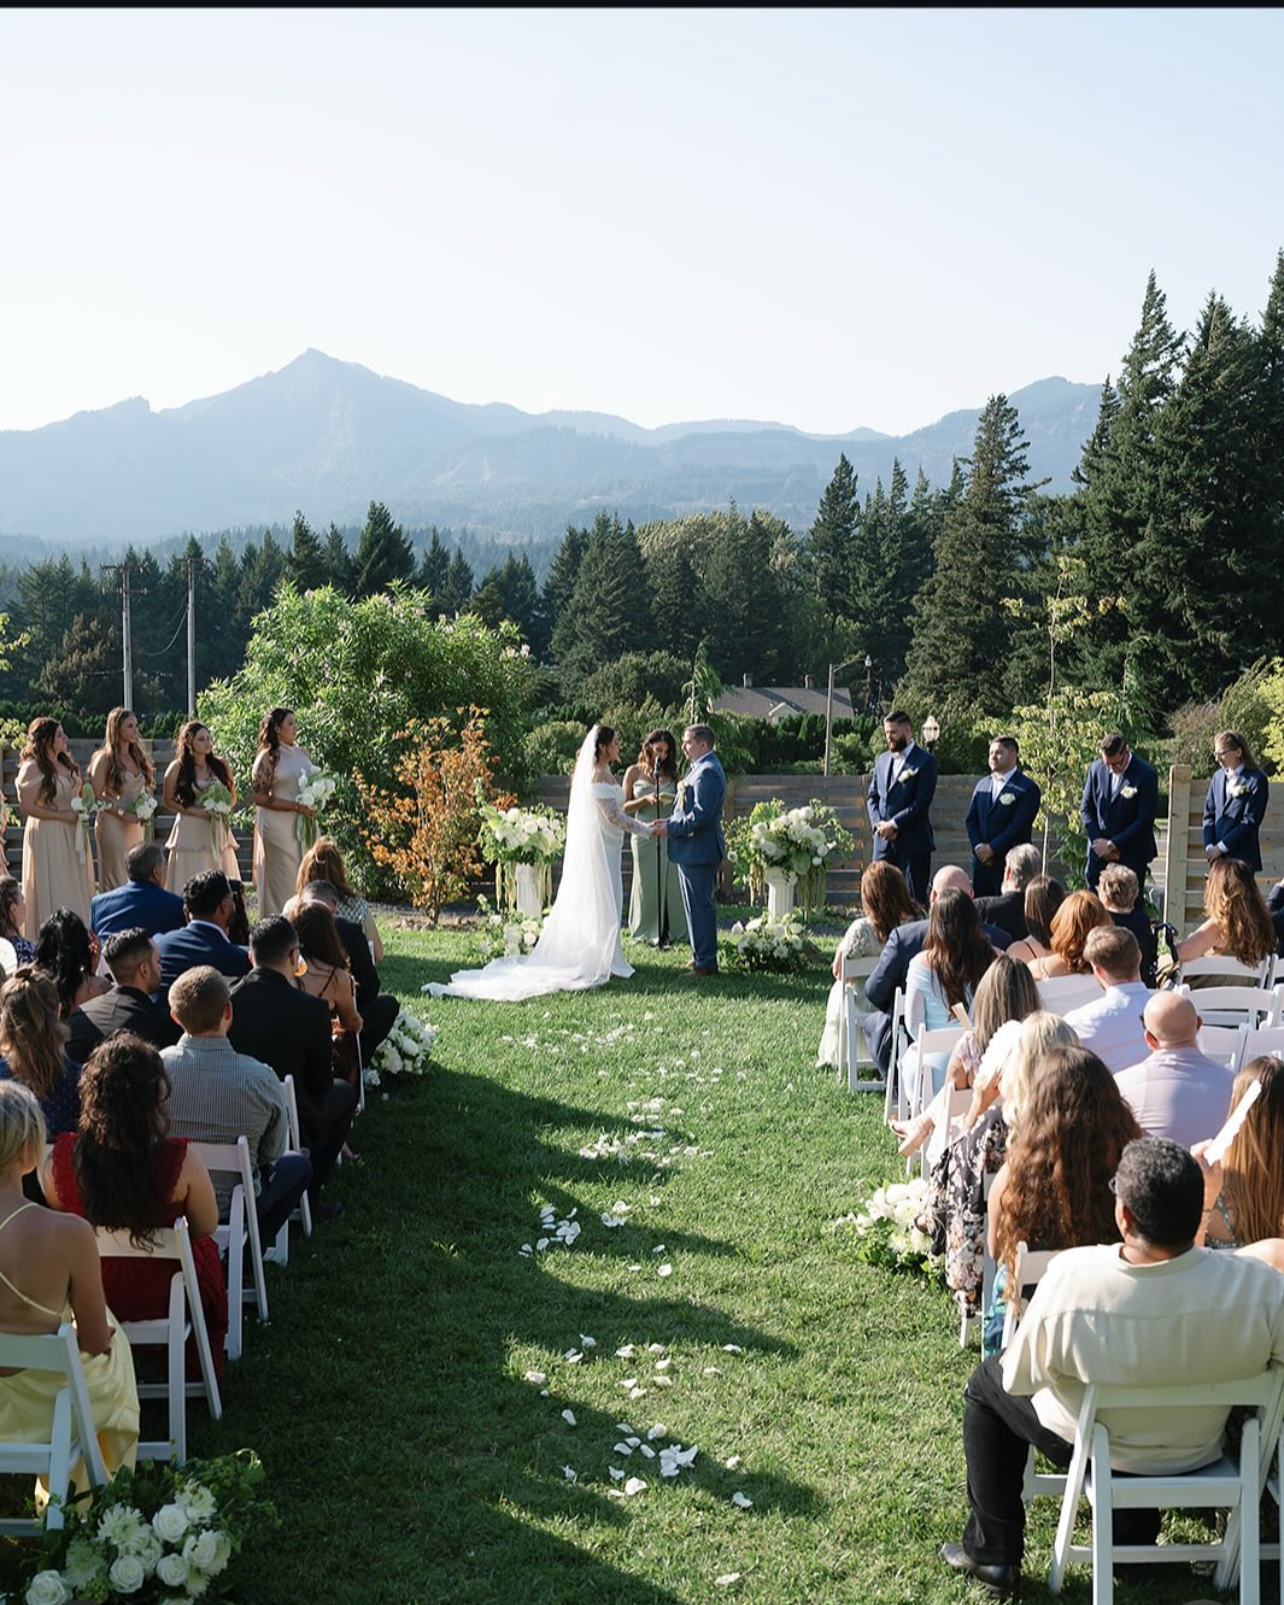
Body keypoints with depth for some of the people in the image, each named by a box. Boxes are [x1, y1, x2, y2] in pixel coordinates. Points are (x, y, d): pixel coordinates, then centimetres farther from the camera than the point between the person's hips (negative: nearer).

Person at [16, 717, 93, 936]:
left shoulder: (67, 761, 8)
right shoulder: (33, 768, -15)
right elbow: (27, 806, -18)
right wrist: (63, 816, -18)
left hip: (73, 832, 7)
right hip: (48, 834, -7)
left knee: (77, 888, 10)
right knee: (54, 890, -1)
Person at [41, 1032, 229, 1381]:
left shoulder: (60, 1159, -23)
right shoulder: (182, 1161, -29)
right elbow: (207, 1227, -11)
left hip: (90, 1296, 2)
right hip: (164, 1296, -2)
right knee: (206, 1248, 32)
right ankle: (200, 1369, 49)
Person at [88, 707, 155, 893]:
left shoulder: (137, 757, 14)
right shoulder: (105, 758, -5)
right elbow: (96, 796, -9)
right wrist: (123, 814, -16)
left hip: (135, 826, 6)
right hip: (112, 823, -6)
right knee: (116, 880, -6)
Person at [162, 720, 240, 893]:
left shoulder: (221, 766, 8)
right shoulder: (177, 768, 0)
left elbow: (232, 798, 15)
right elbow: (169, 801, 3)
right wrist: (194, 811, -11)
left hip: (218, 830, 3)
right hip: (190, 831, -3)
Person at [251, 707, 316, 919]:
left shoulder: (301, 753, 11)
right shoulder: (268, 757, -9)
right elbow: (260, 797, -13)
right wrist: (296, 806, -17)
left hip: (303, 824, 7)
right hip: (278, 827, -6)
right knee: (283, 880, -2)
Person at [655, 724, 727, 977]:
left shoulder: (708, 772, -19)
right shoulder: (698, 768, 15)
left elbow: (700, 814, -24)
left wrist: (671, 829, -17)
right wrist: (669, 821, 7)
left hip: (699, 850, -11)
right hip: (692, 850, 11)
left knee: (701, 906, -5)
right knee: (699, 906, 17)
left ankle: (705, 962, 1)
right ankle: (701, 956, 26)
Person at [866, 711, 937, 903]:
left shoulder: (925, 761, -4)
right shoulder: (882, 759, 15)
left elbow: (921, 802, -12)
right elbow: (872, 796, 14)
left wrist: (894, 824, -14)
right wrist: (878, 823, -3)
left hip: (913, 843, -5)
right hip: (883, 841, 6)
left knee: (914, 900, -2)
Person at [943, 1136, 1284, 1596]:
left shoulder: (1070, 1279, -36)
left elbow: (1018, 1380, -20)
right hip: (1197, 1452, 2)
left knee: (988, 1384, 26)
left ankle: (992, 1551, 30)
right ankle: (1132, 1538, 47)